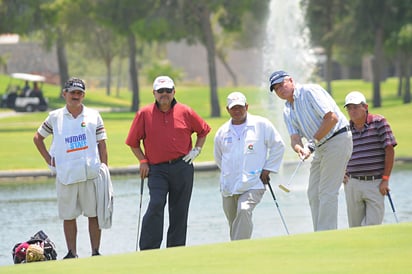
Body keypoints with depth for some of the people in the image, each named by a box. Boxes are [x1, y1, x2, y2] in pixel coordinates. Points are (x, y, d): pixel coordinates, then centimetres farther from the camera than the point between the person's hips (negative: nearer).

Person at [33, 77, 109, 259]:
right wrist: (48, 159, 7)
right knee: (68, 215, 3)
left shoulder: (93, 116, 6)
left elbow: (102, 144, 6)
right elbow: (38, 138, 18)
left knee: (94, 214, 0)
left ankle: (95, 252, 5)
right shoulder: (55, 117, 7)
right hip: (65, 174, 1)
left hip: (91, 173, 0)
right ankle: (72, 253, 9)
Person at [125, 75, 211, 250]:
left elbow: (203, 130, 20)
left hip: (182, 168, 2)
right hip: (156, 169, -2)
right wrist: (143, 161, 1)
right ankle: (148, 250, -18)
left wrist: (196, 150, 9)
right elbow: (133, 142, 10)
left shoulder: (185, 112, 4)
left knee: (179, 211, 5)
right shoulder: (144, 114, 1)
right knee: (156, 205, -20)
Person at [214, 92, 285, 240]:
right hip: (229, 187, 4)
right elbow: (218, 157, 26)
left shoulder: (261, 125, 1)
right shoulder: (222, 132, 11)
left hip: (253, 184, -4)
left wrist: (267, 170, 2)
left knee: (244, 211, -27)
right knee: (234, 223, 7)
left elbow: (278, 146, 7)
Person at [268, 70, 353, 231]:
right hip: (321, 148, 10)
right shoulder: (288, 111, 13)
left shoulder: (310, 91, -13)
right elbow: (295, 137, 2)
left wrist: (313, 142, -18)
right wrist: (300, 149, -23)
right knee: (313, 193, 9)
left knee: (327, 192, -12)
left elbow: (332, 118, -21)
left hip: (337, 140, -10)